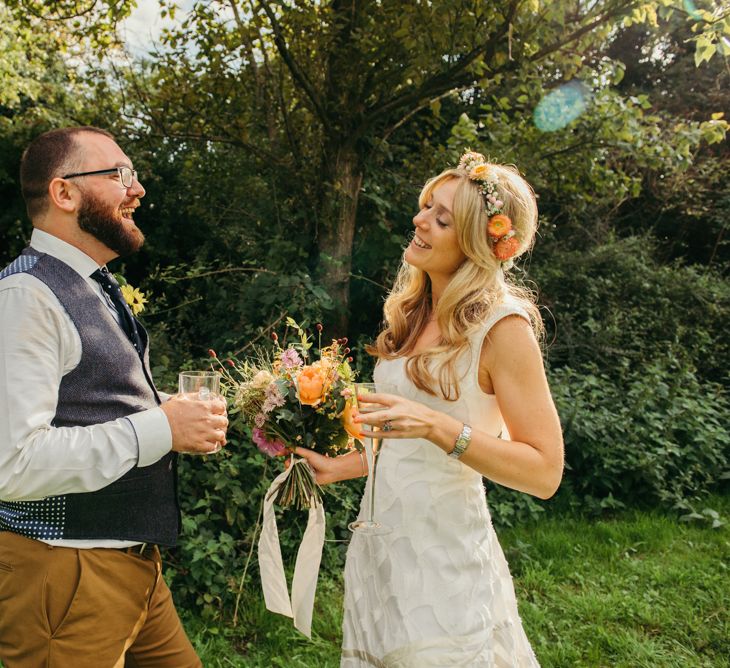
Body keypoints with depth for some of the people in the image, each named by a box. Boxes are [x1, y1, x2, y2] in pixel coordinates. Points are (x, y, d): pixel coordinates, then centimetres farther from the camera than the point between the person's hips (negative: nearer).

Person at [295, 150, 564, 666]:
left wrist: (439, 427, -27)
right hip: (380, 541, 7)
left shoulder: (503, 327, -15)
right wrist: (337, 468, 12)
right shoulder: (413, 314, 6)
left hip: (445, 560, -7)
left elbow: (544, 473, -18)